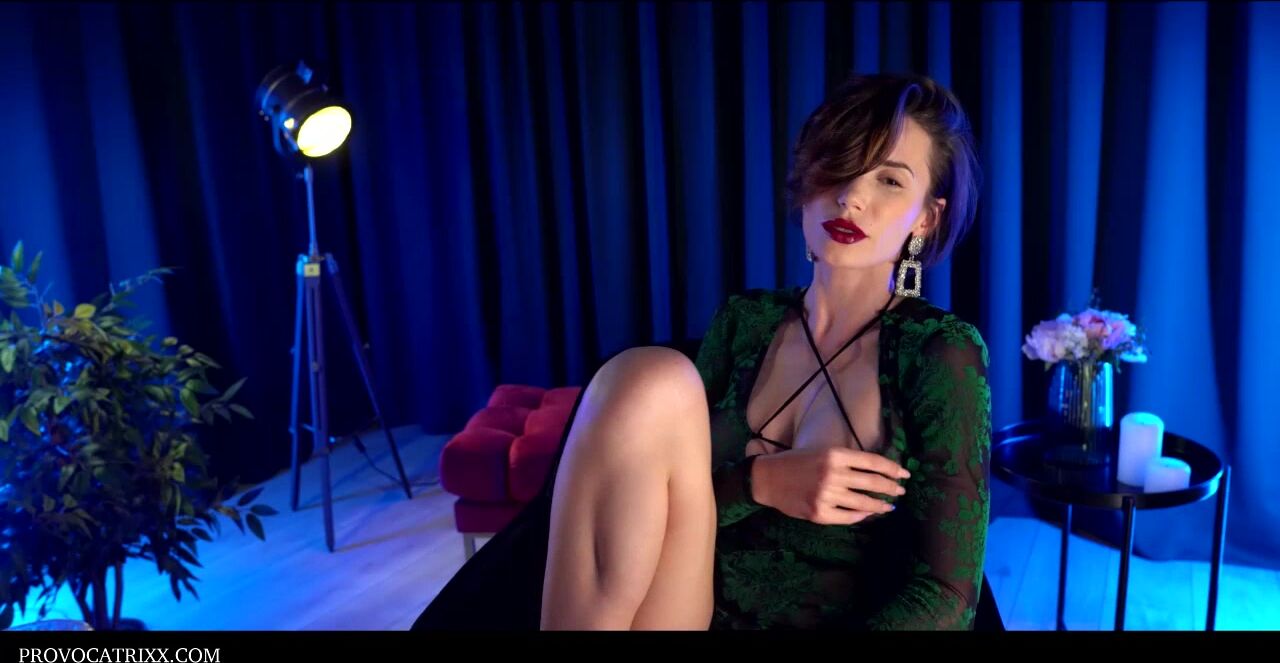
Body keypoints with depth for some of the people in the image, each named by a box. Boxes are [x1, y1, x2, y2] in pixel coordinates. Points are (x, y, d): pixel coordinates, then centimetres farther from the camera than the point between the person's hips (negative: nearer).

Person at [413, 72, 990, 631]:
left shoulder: (941, 353, -7)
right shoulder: (744, 320, 4)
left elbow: (944, 592, -12)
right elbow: (657, 492, 0)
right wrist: (761, 482, -19)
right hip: (692, 609, 3)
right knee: (647, 378, -21)